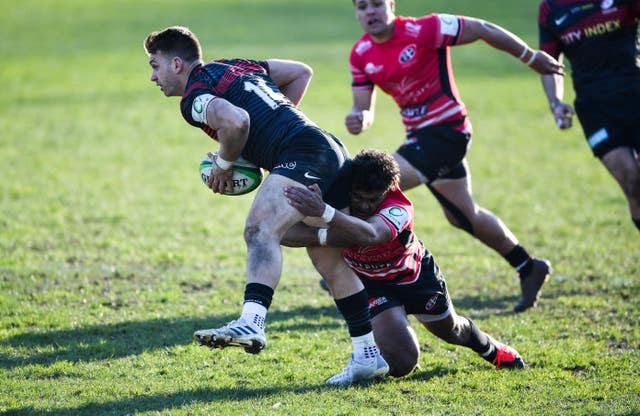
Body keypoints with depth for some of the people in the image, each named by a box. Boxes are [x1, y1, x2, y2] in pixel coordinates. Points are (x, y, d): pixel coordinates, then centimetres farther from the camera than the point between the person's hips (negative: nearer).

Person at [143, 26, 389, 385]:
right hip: (333, 152, 10)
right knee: (330, 261, 14)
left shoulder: (194, 97, -2)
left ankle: (251, 324, -47)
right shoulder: (238, 66, 25)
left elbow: (236, 121, -23)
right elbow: (302, 72, 31)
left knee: (261, 230, -26)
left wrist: (224, 164, -4)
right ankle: (368, 356, 17)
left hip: (303, 154, -10)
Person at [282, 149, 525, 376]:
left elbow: (369, 235, -63)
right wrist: (324, 236, -60)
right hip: (372, 283, 0)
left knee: (449, 329, 26)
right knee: (401, 363, -18)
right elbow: (286, 233, -42)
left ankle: (490, 348, 61)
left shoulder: (400, 209, -39)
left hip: (414, 273, 0)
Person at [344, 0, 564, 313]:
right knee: (464, 216, 18)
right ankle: (529, 268, 35)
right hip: (420, 134, 8)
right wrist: (358, 119, -23)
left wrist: (532, 58, -3)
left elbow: (483, 30, -12)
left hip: (446, 131, -8)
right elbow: (363, 108, 3)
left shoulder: (422, 30, -20)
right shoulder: (361, 54, 0)